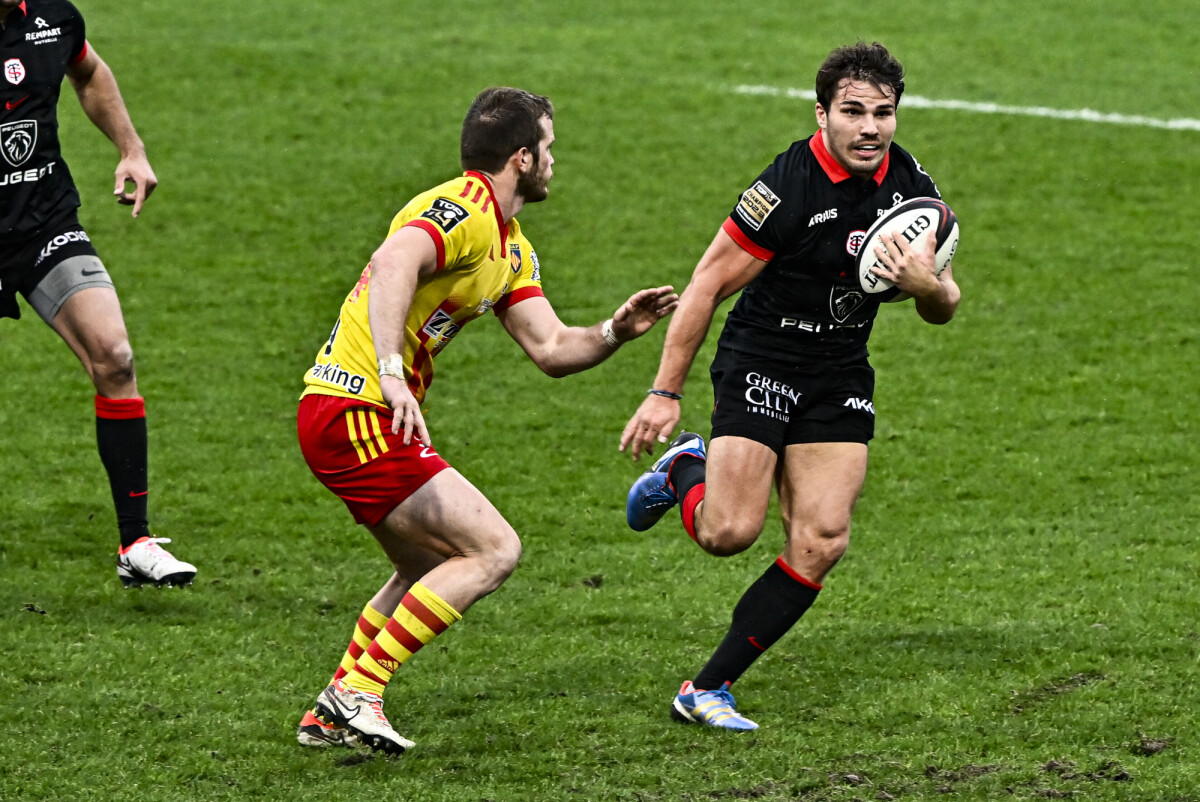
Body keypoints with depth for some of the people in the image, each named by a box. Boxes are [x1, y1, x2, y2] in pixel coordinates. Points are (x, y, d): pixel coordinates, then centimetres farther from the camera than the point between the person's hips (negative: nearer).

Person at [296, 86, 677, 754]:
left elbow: (551, 348, 16)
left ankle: (330, 714, 22)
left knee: (434, 567, 24)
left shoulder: (511, 247, 18)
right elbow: (394, 265, -35)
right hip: (356, 416, -11)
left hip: (351, 418, 11)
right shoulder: (461, 211, -15)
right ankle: (358, 690, -11)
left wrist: (616, 332, -3)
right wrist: (392, 376, -45)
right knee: (495, 550, -11)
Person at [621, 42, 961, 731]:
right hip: (758, 366, -5)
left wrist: (927, 284, -20)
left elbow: (944, 308, 6)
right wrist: (665, 393, -14)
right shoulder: (787, 188, -21)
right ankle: (685, 469, 20)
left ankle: (709, 687, 3)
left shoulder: (911, 186, -4)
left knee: (821, 544, -7)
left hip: (841, 377, 5)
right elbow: (709, 284, -14)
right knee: (729, 532, -16)